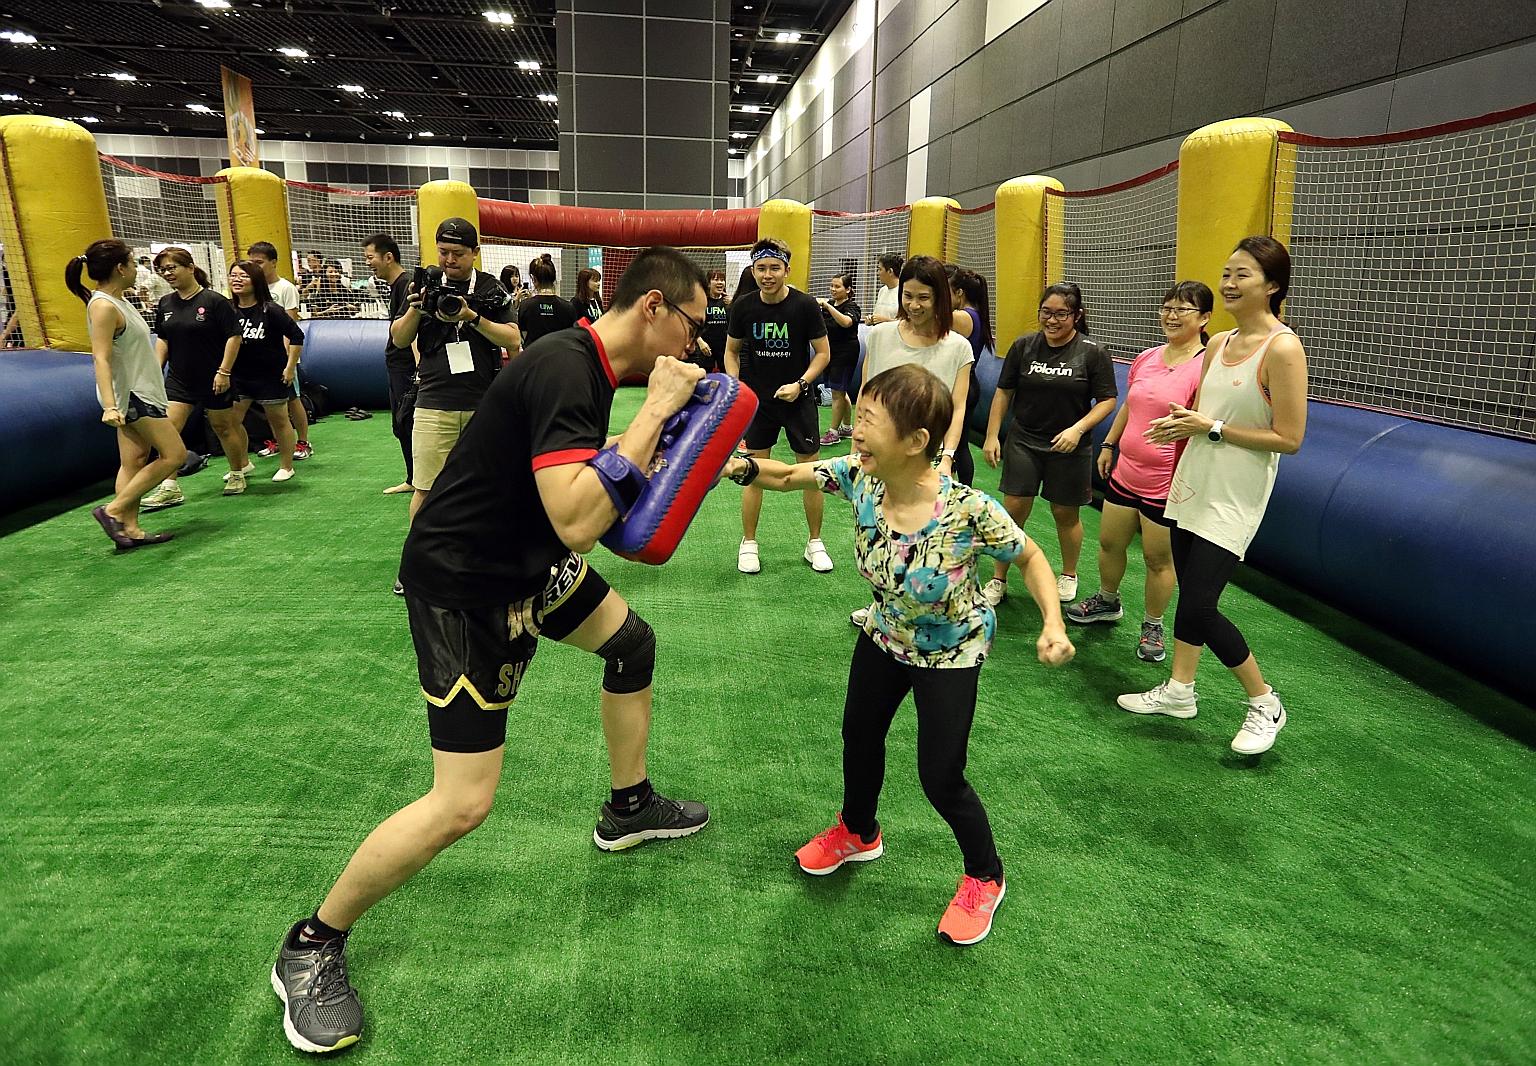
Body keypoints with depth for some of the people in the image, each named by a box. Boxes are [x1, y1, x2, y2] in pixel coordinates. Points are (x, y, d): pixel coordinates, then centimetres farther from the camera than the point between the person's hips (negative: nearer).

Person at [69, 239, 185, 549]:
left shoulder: (117, 302, 11)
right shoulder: (103, 307, -18)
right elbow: (101, 360, -26)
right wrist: (109, 406, -35)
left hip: (139, 393, 10)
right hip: (131, 396, -10)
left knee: (135, 462, 8)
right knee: (175, 455, -8)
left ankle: (130, 529, 10)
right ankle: (113, 510, -4)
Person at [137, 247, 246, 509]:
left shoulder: (214, 300, -12)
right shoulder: (165, 303, 6)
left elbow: (234, 336, -12)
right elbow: (162, 339, 16)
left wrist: (224, 371, -17)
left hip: (214, 380, -5)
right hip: (179, 380, 5)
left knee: (223, 427, 9)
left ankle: (237, 474, 29)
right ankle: (170, 488, -3)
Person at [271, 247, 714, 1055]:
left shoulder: (589, 364, 3)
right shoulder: (564, 370, -27)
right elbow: (578, 523, -37)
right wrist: (655, 411, -30)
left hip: (522, 559, 10)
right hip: (463, 585, -10)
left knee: (632, 641, 21)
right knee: (462, 805, -9)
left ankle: (628, 808, 41)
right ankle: (311, 948, 15)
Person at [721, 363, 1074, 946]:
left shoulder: (968, 510, -35)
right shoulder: (859, 477, -23)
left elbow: (1030, 557, -18)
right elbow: (790, 476, -10)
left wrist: (1053, 624, -32)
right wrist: (746, 466, -31)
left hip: (950, 651, -5)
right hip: (886, 635, 6)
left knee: (940, 776, 0)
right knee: (859, 735, 21)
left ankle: (985, 877, 32)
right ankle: (857, 833, 52)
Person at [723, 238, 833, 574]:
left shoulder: (805, 305, -11)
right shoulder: (743, 306, -5)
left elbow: (823, 353, -4)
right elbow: (732, 351, 8)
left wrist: (800, 384, -17)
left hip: (797, 398, -1)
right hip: (757, 400, 1)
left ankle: (815, 543, 20)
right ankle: (748, 544, 19)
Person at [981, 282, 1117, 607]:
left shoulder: (1093, 353, -7)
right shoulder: (1024, 346, 0)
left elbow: (1107, 400, -4)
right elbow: (1003, 392, 6)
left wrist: (1078, 429, -19)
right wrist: (991, 436, 2)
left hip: (1069, 447, -1)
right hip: (1023, 442, 2)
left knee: (1065, 513, 11)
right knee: (1013, 510, -1)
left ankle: (1069, 574, 34)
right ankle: (998, 580, 12)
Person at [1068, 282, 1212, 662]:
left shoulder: (1205, 367, -16)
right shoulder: (1146, 359, 6)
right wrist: (1108, 445, 20)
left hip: (1166, 484, -7)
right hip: (1124, 472, 7)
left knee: (1158, 559, 8)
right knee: (1109, 542, 20)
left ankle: (1153, 626, 27)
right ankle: (1107, 602, 44)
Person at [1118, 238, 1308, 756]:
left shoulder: (1282, 348, -15)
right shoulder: (1218, 344, 8)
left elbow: (1289, 439, -16)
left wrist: (1212, 428, -18)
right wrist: (1178, 425, -5)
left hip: (1234, 499, -7)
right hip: (1194, 484, 7)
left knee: (1200, 607, -8)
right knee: (1189, 591, 14)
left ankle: (1265, 703, 12)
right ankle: (1180, 690, 29)